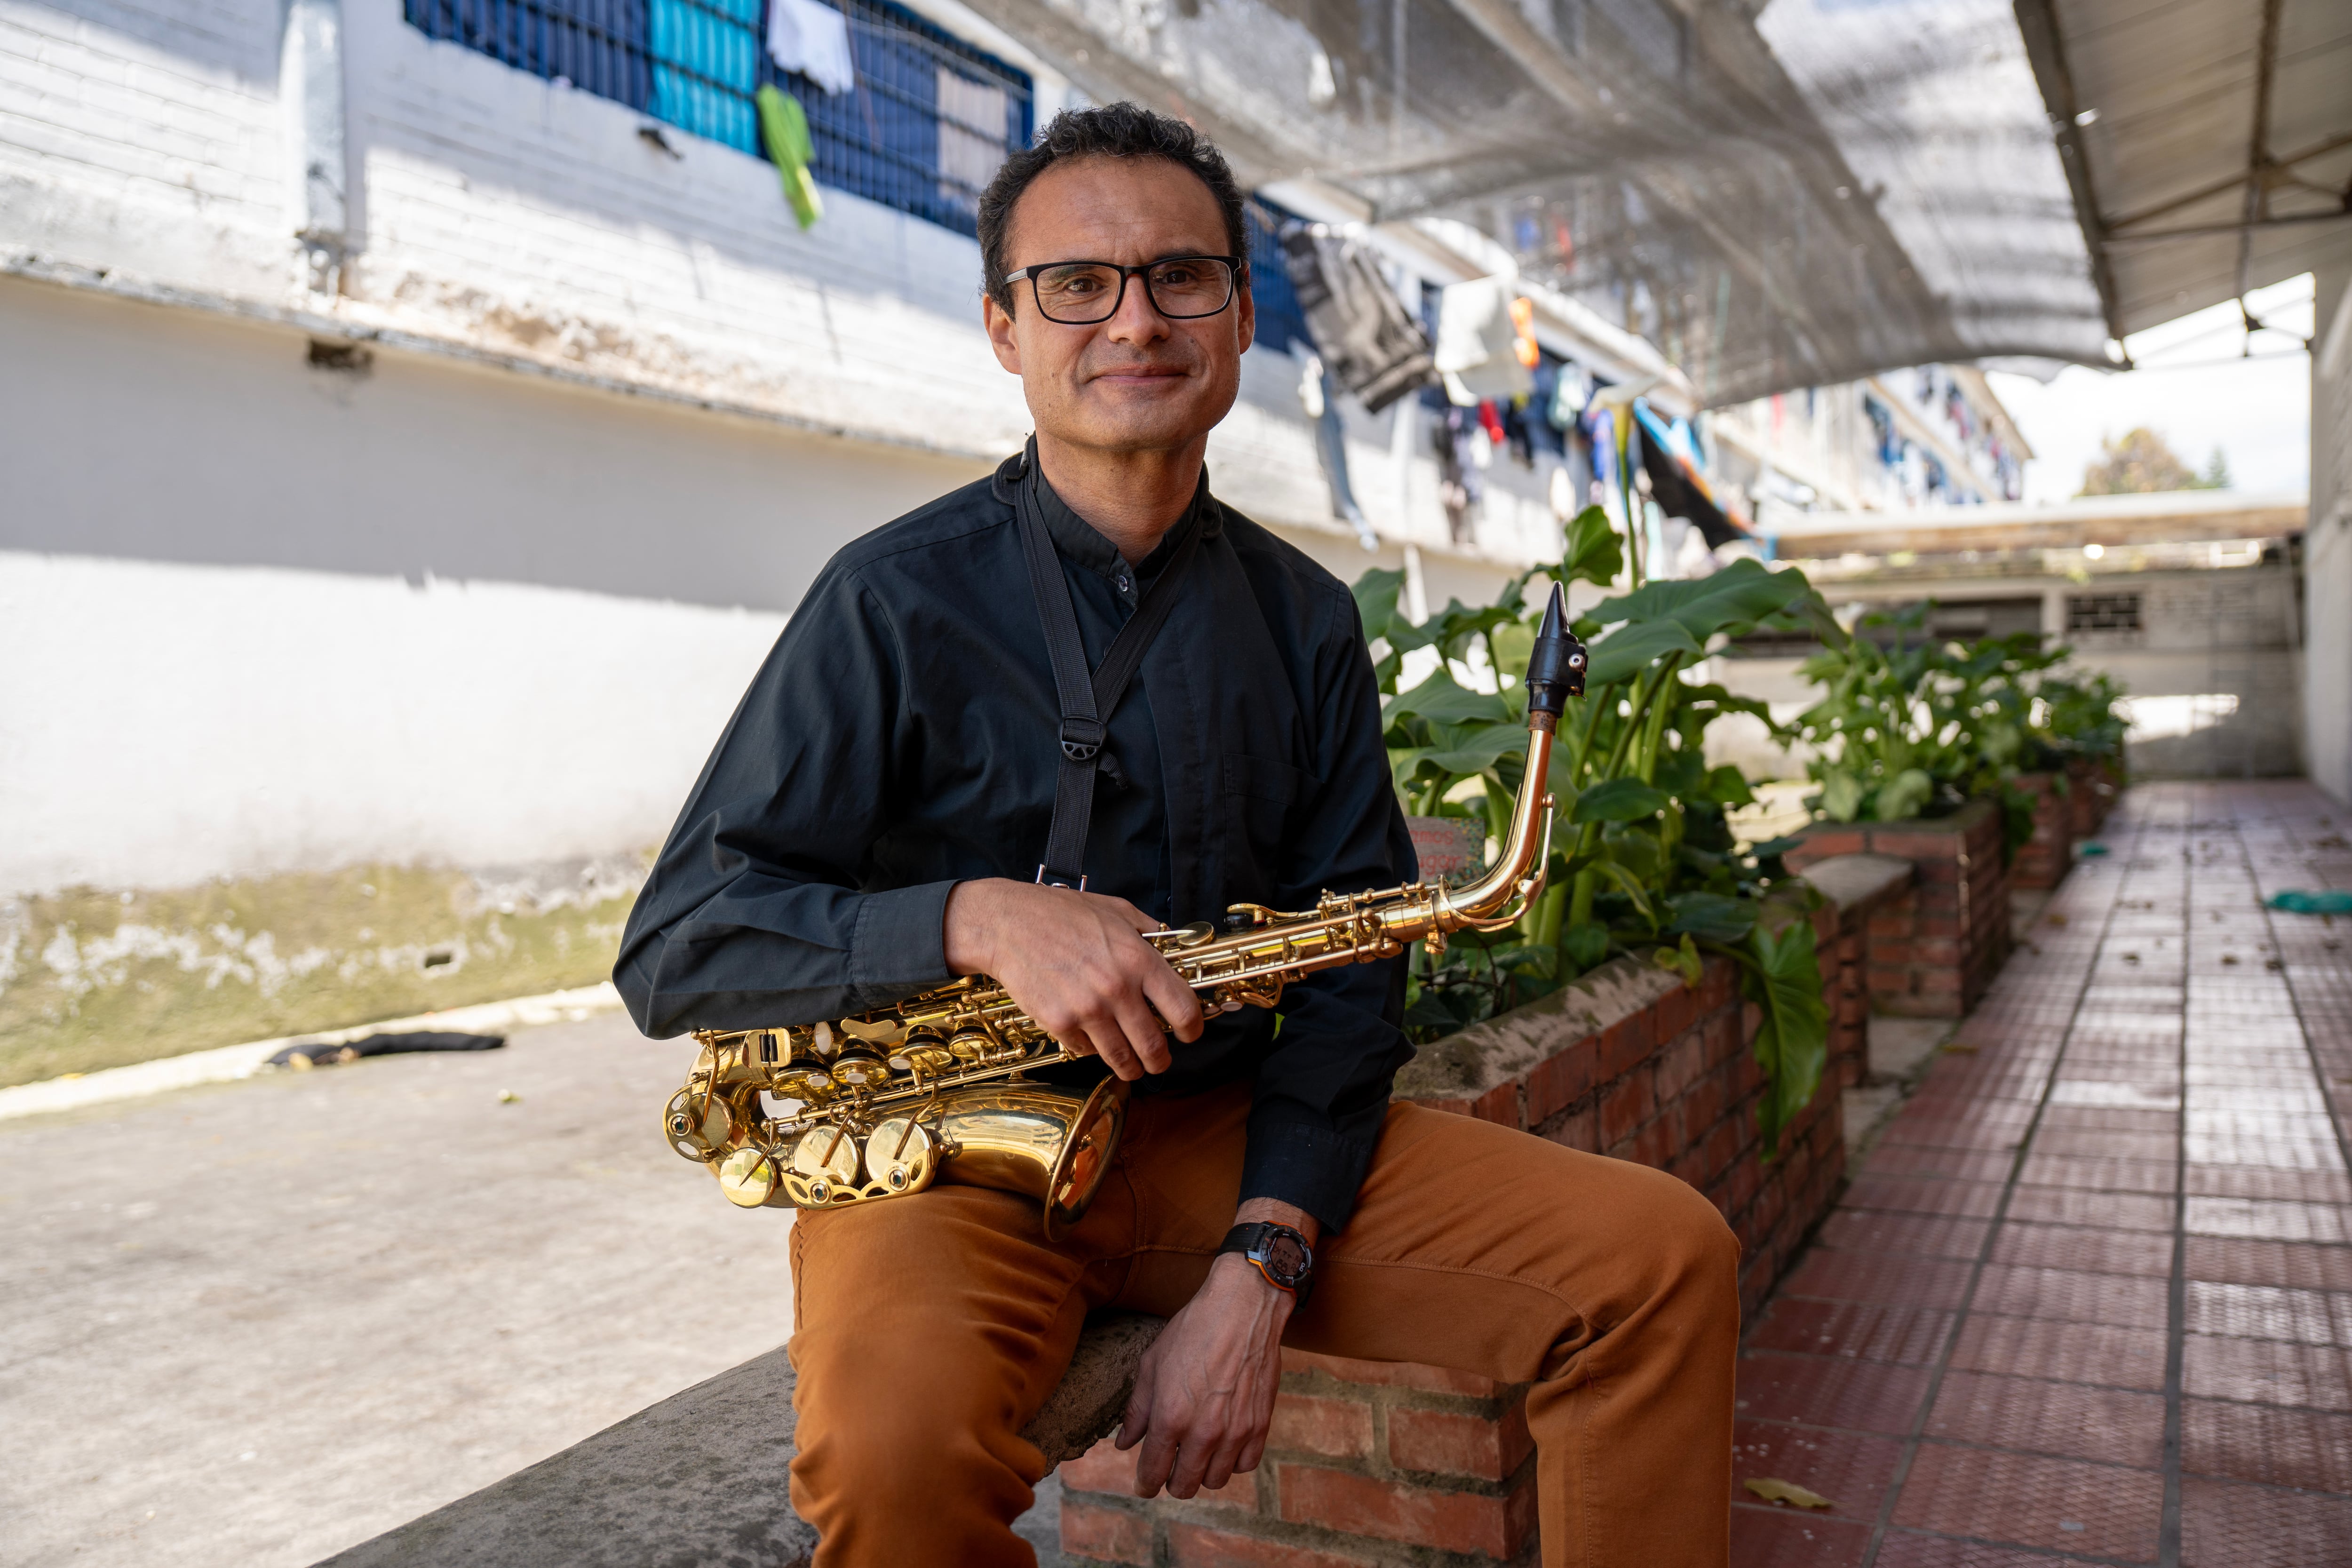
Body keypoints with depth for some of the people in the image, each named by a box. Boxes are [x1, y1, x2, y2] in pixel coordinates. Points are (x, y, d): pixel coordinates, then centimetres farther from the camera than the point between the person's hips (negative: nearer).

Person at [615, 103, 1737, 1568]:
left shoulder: (1306, 618, 6)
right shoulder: (896, 599, -6)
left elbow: (1348, 959, 3)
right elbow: (674, 952, -8)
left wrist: (1262, 1263, -12)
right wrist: (981, 917, -25)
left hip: (1233, 1134, 4)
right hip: (950, 1151, -3)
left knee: (1666, 1259, -11)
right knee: (901, 1441, -35)